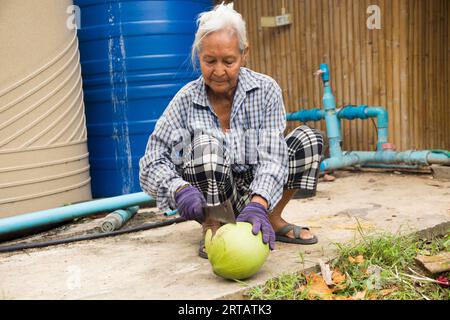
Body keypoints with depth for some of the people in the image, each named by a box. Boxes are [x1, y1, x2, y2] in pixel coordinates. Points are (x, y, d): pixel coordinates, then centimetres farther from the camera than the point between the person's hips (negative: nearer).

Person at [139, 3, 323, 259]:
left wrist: (257, 206, -40)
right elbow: (151, 165, -16)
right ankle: (211, 228, -12)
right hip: (209, 197, -2)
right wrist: (180, 189, -38)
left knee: (309, 138, -15)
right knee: (205, 143, -31)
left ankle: (272, 220, -1)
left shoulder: (265, 89, -12)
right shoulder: (186, 100, -13)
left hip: (257, 192, 2)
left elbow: (271, 156, -22)